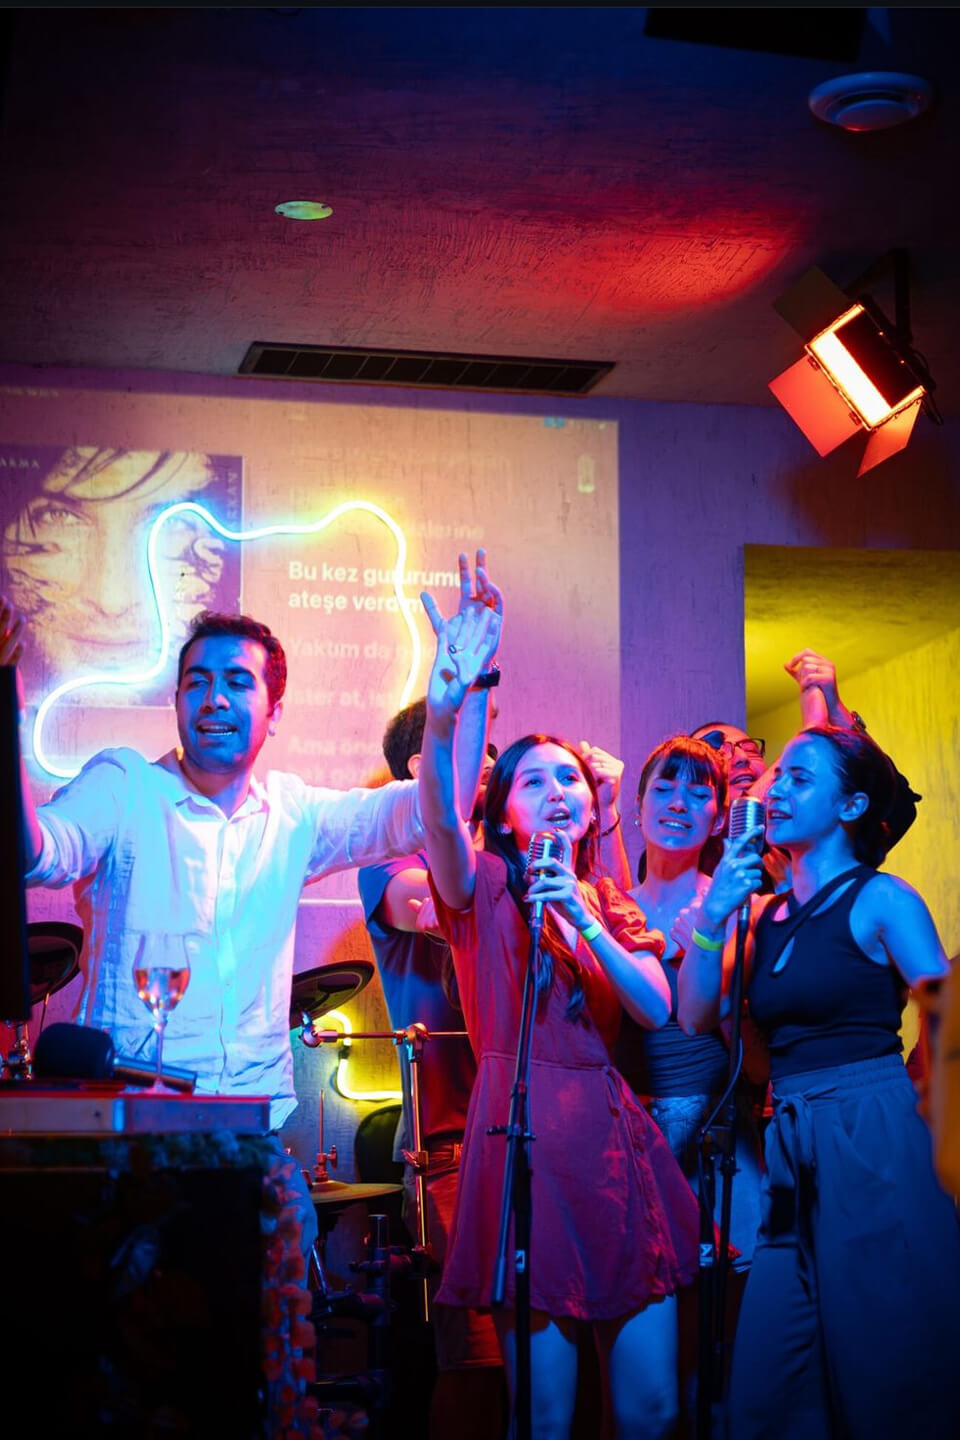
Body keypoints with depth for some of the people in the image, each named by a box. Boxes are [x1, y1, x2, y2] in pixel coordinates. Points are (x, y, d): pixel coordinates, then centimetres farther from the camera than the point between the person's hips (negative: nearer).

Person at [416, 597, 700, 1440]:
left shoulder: (612, 905, 19)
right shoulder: (484, 886, 5)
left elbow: (657, 1009, 3)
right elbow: (441, 820, -18)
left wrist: (581, 918, -9)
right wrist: (442, 717, -37)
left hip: (615, 1134, 5)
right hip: (524, 1131, -4)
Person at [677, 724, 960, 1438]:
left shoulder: (881, 900, -4)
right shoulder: (767, 912, 13)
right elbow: (697, 1017, 5)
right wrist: (713, 916, -5)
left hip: (877, 1146, -6)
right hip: (795, 1157, 6)